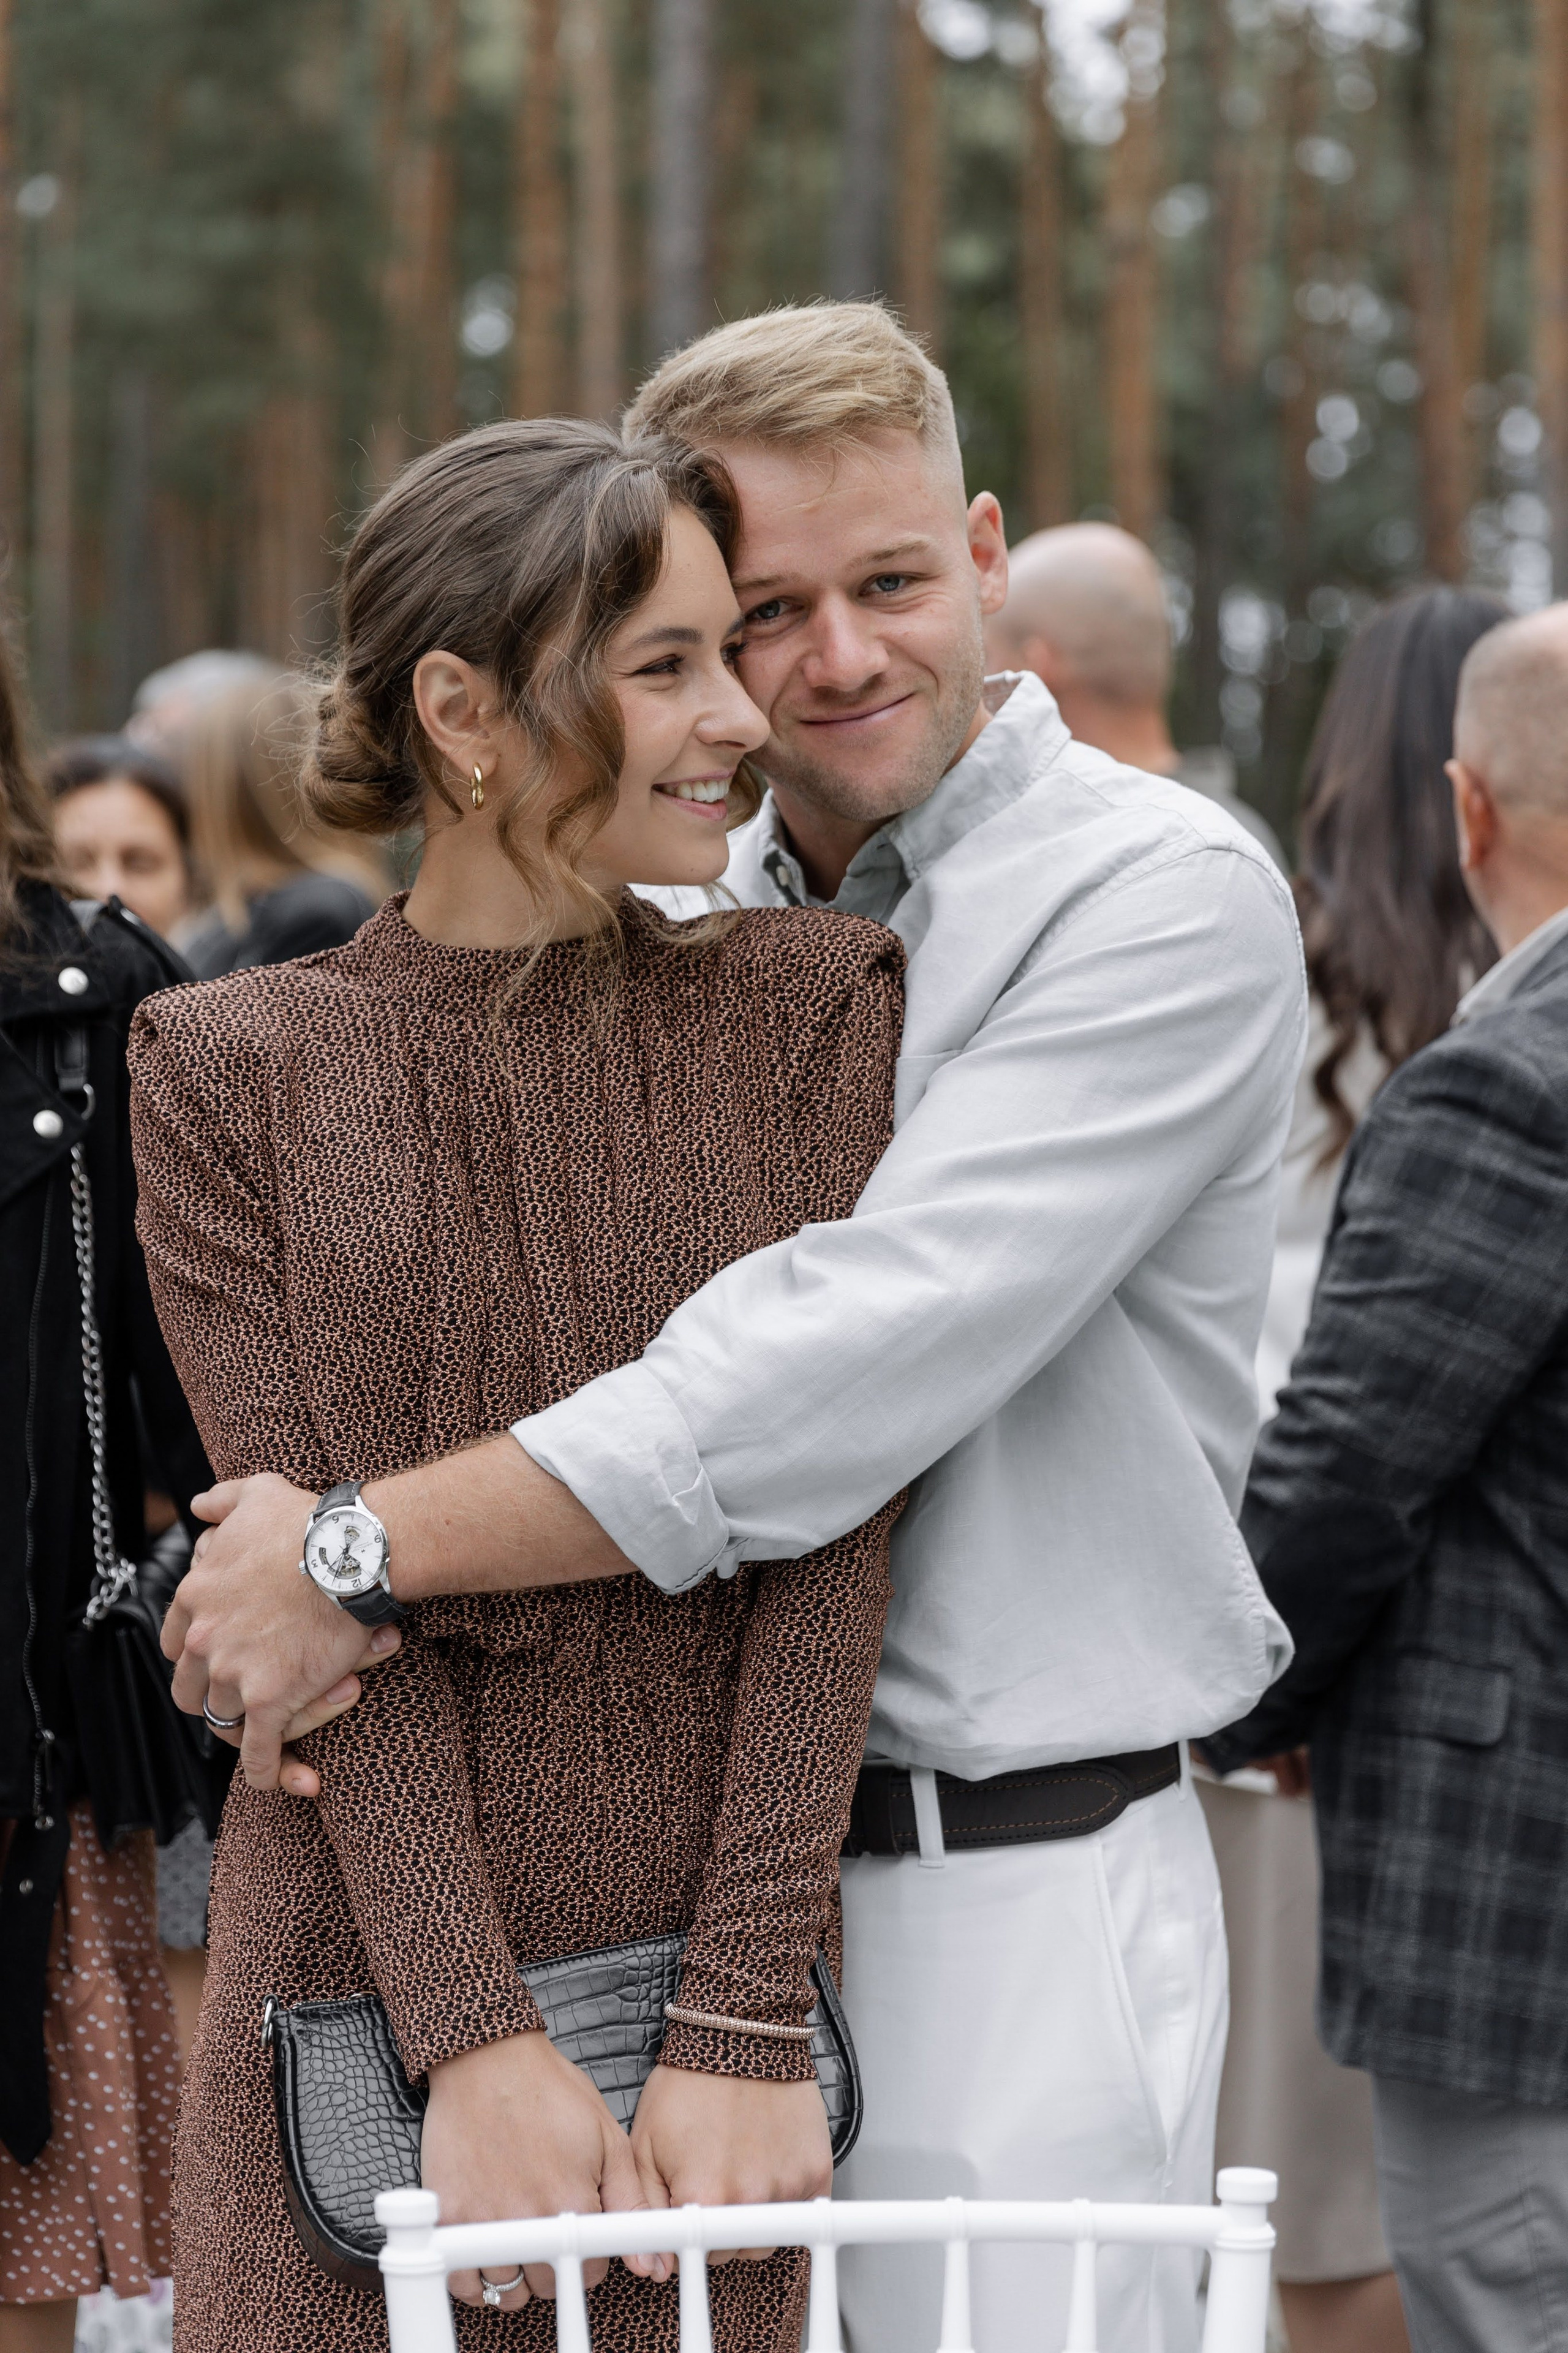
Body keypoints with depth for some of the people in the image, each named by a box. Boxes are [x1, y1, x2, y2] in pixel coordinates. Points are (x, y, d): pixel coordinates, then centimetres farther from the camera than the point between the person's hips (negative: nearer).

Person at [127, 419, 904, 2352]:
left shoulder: (817, 1009, 3)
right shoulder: (233, 1072, 0)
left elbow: (831, 1534, -5)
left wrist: (746, 2026, -12)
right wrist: (476, 2040, -14)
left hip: (716, 1995, 1)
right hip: (363, 2003, -1)